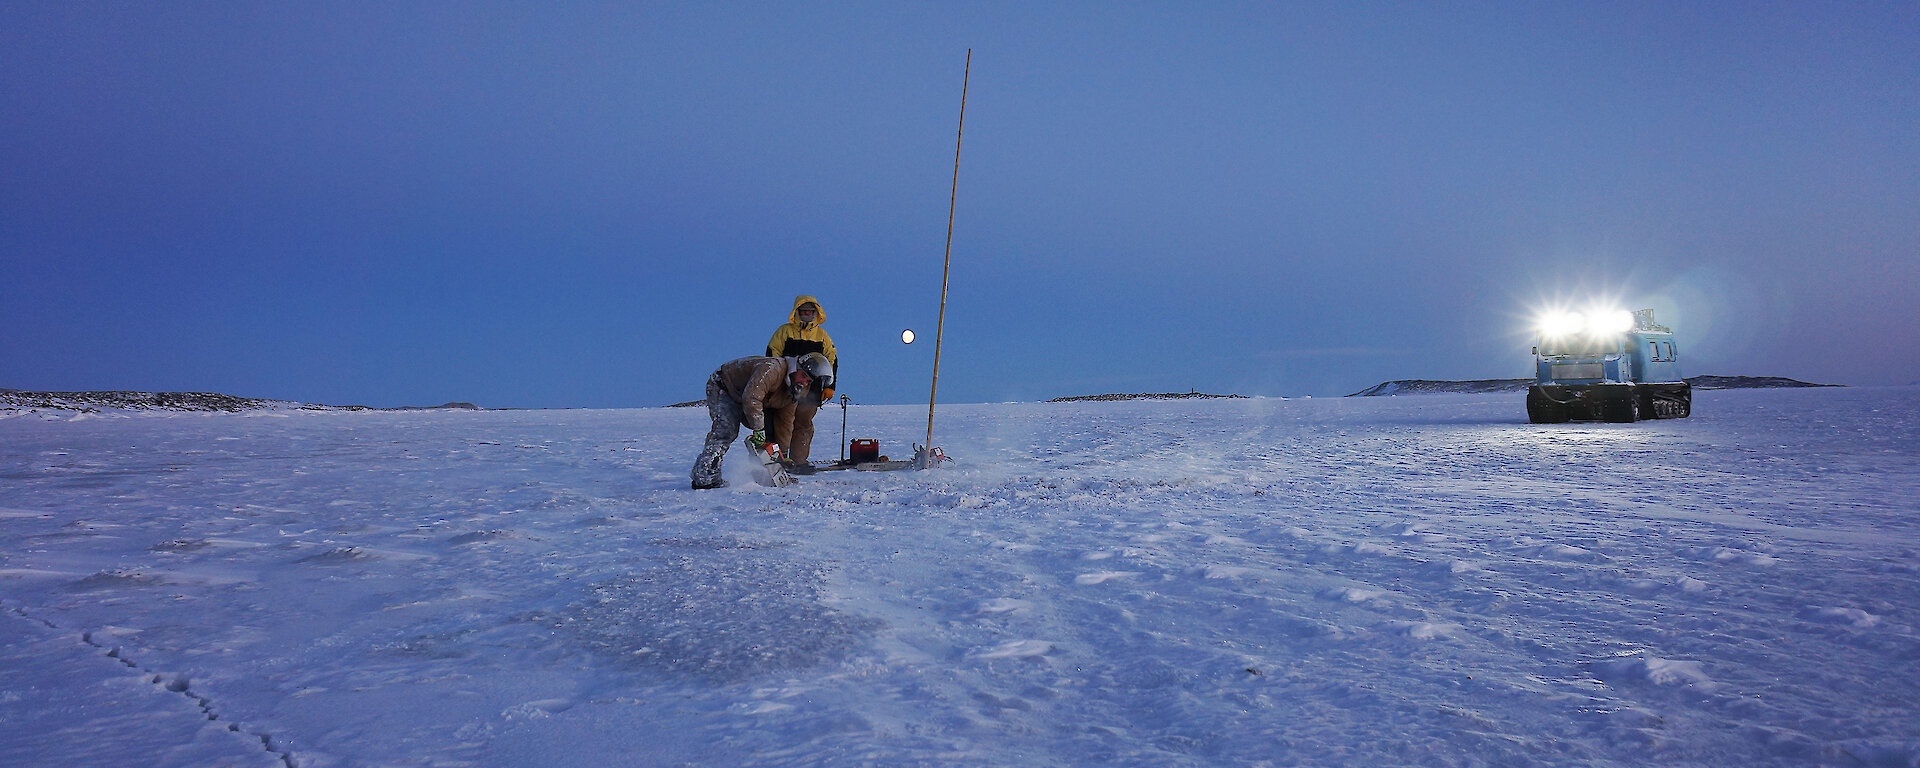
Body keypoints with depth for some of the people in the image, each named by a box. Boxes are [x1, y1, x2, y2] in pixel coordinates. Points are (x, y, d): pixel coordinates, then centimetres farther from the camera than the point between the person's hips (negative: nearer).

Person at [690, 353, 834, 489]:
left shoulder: (794, 390, -6)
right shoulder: (773, 368, -35)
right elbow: (751, 398, -41)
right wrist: (759, 430, -36)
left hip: (740, 399, 9)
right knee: (726, 431, -23)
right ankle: (704, 479, -25)